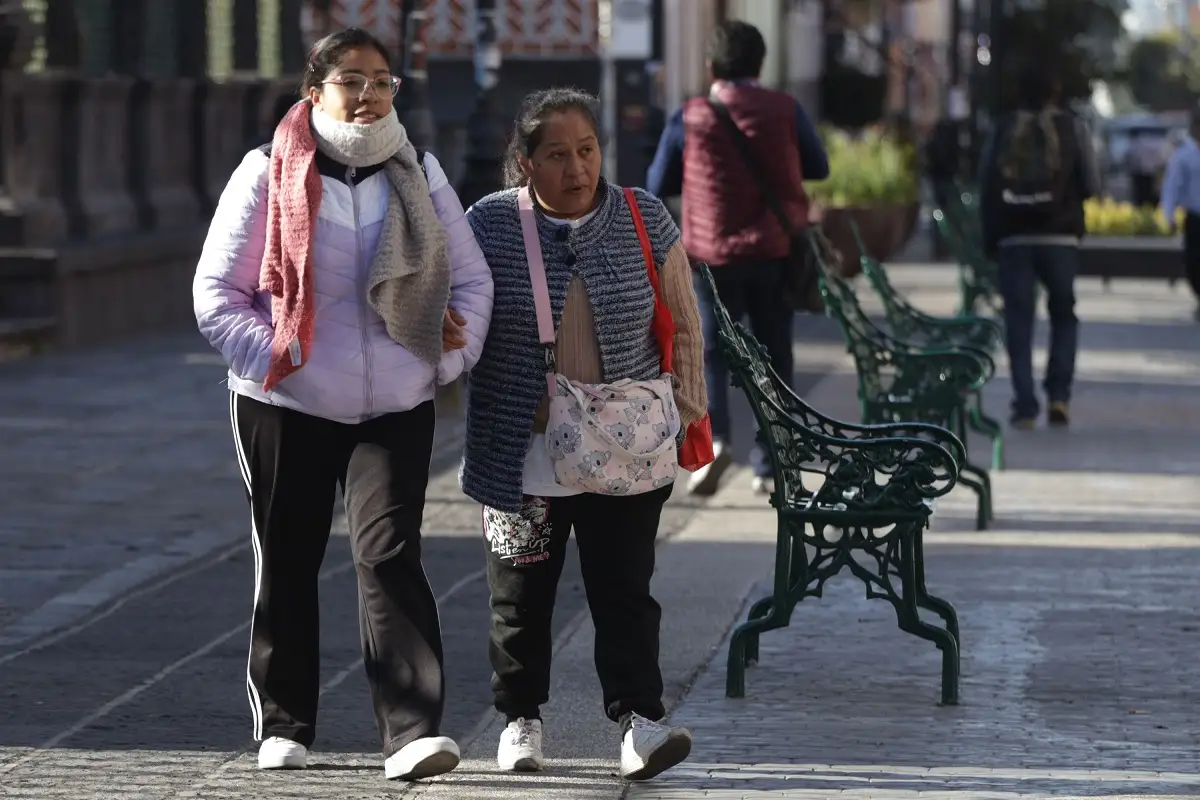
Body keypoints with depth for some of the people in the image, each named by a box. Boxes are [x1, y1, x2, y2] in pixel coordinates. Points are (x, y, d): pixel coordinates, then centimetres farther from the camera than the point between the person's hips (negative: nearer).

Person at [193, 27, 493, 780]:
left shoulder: (420, 175, 6)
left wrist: (446, 361, -2)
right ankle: (283, 725, 23)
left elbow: (473, 281, 12)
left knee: (390, 555, -14)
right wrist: (274, 363, -11)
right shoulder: (268, 175, -3)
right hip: (285, 408, -1)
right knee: (287, 565, 9)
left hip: (395, 408, 1)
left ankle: (414, 731, -21)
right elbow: (217, 294, -1)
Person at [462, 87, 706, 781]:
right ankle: (522, 717, 23)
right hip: (523, 455, 0)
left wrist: (684, 411, 7)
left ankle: (639, 721, -4)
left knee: (625, 592, -4)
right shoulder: (489, 225, -4)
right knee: (522, 593, 8)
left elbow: (683, 324, 9)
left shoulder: (644, 220, 2)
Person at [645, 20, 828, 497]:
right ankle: (769, 466, 10)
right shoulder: (785, 111, -3)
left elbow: (659, 185, 5)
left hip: (712, 253, -1)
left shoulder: (689, 119, -5)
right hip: (775, 251, 1)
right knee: (774, 356, 10)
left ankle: (713, 436, -17)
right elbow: (818, 168, 10)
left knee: (710, 350, 8)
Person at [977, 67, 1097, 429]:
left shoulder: (1002, 130, 5)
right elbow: (1091, 184, 0)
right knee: (1064, 317, 14)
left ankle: (1025, 406, -3)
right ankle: (1058, 395, 0)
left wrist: (990, 239, 9)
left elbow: (985, 185, 3)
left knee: (1019, 321, 4)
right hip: (1059, 236, -1)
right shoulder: (1072, 127, 0)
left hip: (1013, 238, 1)